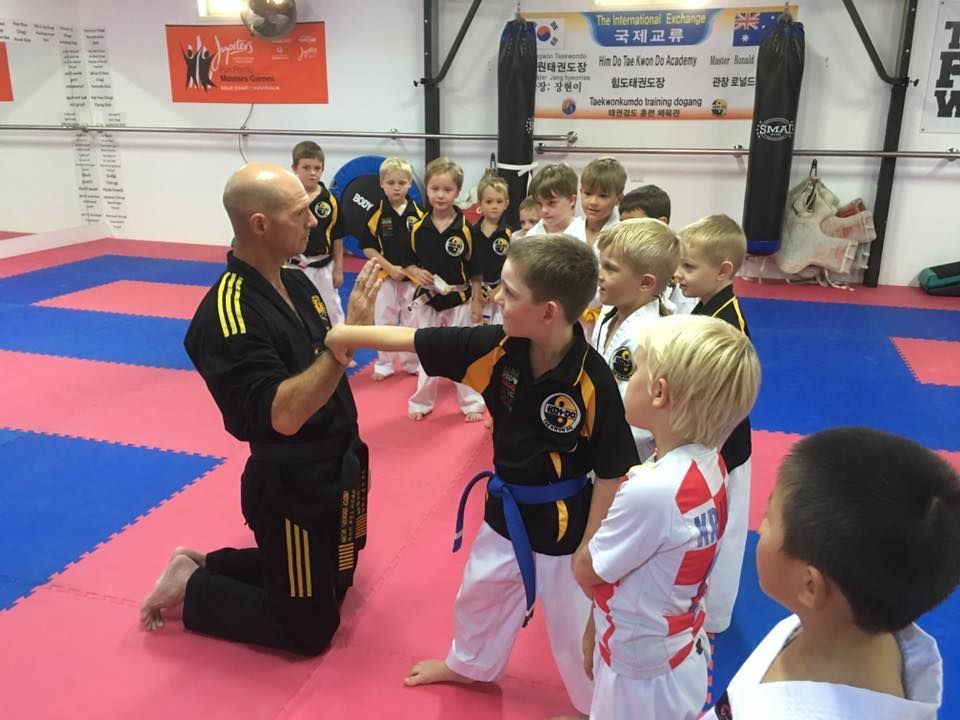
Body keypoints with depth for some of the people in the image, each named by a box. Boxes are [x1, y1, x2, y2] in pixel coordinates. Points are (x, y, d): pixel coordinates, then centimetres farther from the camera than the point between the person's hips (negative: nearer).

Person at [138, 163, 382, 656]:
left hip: (335, 465, 9)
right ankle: (192, 586, 22)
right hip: (290, 485, -9)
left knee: (335, 583, 26)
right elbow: (284, 414, -32)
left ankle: (205, 564, 33)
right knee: (309, 630, 6)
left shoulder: (295, 282, 1)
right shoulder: (228, 313, -25)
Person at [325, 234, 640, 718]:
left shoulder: (593, 381, -29)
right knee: (482, 589, 29)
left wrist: (588, 551, -13)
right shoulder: (496, 348, -16)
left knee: (575, 621, 14)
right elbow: (412, 340, -9)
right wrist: (346, 334, -10)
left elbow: (612, 473, -20)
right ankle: (470, 664, 59)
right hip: (506, 508, 6)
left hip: (564, 522, -6)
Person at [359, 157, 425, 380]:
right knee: (384, 322, 9)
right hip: (385, 276, -1)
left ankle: (412, 363, 25)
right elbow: (367, 246, -6)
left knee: (413, 322, 10)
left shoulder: (417, 213, -4)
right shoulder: (376, 212, -8)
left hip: (413, 277, 1)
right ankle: (384, 364, 23)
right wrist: (390, 267, -13)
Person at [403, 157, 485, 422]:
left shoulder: (466, 229, -10)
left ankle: (471, 403, 23)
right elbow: (408, 261, 5)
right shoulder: (418, 228, -5)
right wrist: (416, 273, -16)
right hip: (427, 299, 2)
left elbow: (475, 270, -5)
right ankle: (421, 401, 29)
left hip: (459, 300, -2)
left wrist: (476, 303, -4)